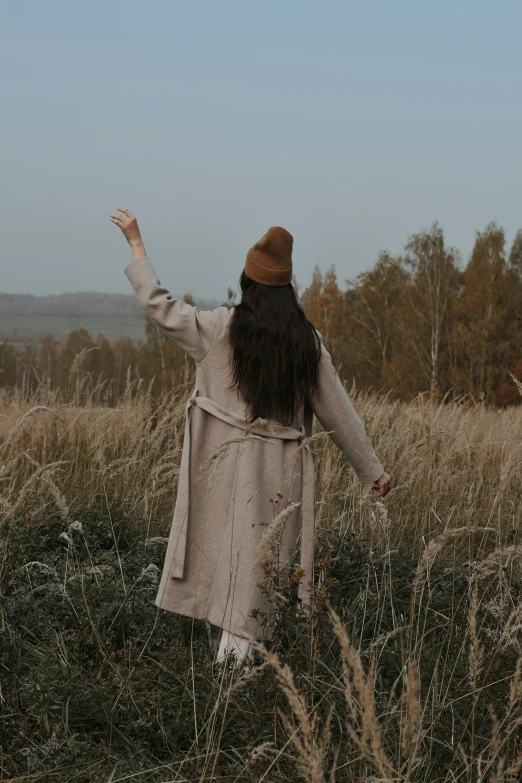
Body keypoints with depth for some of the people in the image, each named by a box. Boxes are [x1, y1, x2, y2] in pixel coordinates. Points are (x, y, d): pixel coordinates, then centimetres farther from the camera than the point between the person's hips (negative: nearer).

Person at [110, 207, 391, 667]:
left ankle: (227, 657, 13)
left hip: (227, 466, -1)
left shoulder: (219, 329, -6)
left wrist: (135, 241, 13)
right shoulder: (307, 341, 0)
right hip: (279, 474, 1)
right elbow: (338, 412, 4)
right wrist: (372, 470, 13)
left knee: (222, 557, 8)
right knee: (259, 567, 5)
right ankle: (238, 654, 3)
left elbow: (160, 305, 4)